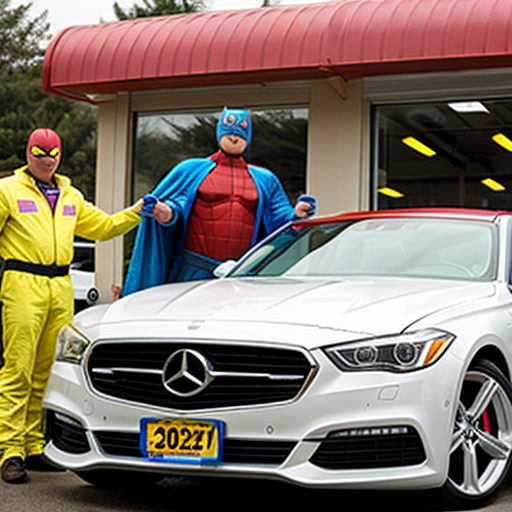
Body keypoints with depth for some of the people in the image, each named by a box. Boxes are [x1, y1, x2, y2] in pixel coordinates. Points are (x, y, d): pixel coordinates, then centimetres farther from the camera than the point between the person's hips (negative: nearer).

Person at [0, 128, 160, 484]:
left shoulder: (70, 196, 22)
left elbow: (102, 227, 27)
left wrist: (136, 213, 16)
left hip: (61, 288, 5)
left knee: (48, 372, 5)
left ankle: (35, 447, 11)